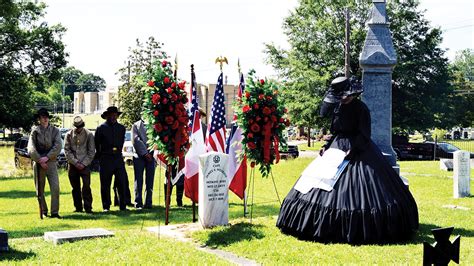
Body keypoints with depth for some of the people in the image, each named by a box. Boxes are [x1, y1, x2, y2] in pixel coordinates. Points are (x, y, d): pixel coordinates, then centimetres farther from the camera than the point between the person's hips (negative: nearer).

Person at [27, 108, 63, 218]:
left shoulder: (55, 130, 6)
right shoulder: (35, 131, 4)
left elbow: (58, 146, -4)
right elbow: (31, 149, -3)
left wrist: (47, 157, -14)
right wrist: (40, 160, -12)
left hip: (51, 163, 0)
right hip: (38, 164, 0)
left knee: (55, 188, -11)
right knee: (40, 190, 6)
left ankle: (55, 212, -7)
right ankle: (43, 211, 19)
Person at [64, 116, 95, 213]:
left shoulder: (89, 134, 2)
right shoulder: (69, 135, 5)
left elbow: (91, 151, 1)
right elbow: (67, 151, 2)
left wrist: (84, 164, -7)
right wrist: (75, 162, -7)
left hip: (85, 165, -2)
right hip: (73, 165, 2)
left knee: (86, 186, -10)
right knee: (75, 188, 6)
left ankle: (88, 208, -6)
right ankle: (78, 208, 15)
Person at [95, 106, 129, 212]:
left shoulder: (121, 128, 11)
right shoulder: (101, 128, 0)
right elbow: (96, 144, 8)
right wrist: (100, 156, 11)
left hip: (118, 158, 3)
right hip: (106, 159, -2)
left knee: (122, 183, -2)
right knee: (105, 184, 2)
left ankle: (123, 206, 6)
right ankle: (106, 206, 10)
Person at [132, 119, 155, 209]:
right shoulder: (136, 125, 10)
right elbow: (136, 140, 0)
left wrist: (150, 152, -9)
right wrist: (145, 153, -8)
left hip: (151, 155, 1)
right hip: (139, 155, -1)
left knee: (150, 180, -1)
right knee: (139, 180, -2)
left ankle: (148, 203, 2)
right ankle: (138, 203, 0)